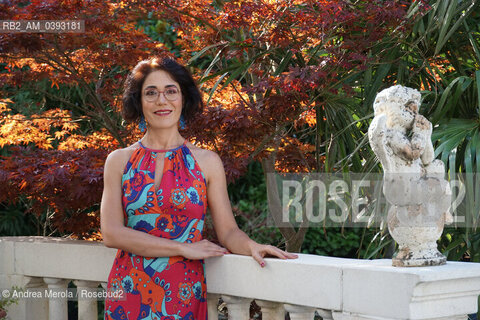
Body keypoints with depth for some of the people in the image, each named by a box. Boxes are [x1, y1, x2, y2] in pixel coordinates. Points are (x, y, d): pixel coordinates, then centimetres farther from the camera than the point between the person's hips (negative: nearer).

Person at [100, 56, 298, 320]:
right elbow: (111, 234, -7)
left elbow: (228, 231, 0)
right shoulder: (119, 161, 2)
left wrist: (252, 247, -23)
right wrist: (184, 248, -13)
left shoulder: (207, 162, 2)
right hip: (129, 296, 0)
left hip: (184, 297, 0)